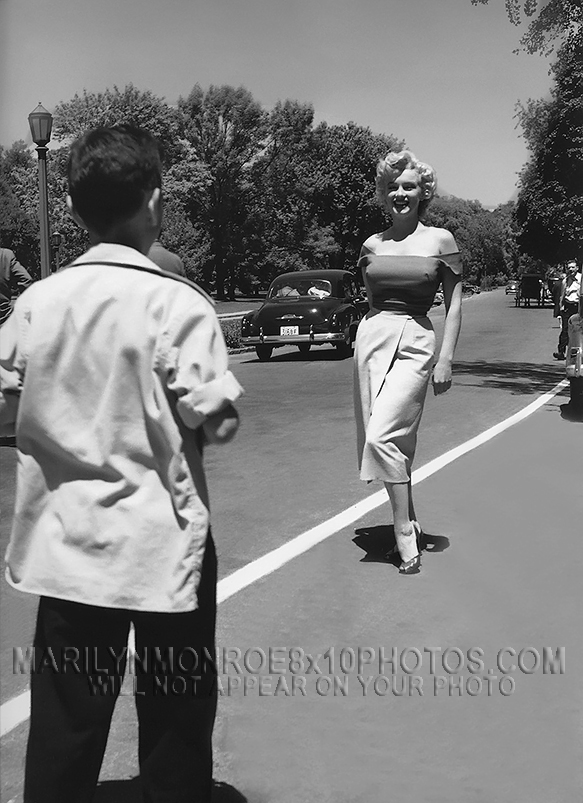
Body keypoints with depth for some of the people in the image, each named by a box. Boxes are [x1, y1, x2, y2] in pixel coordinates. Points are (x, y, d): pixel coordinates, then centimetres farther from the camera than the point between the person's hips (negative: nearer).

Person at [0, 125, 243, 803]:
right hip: (162, 544, -4)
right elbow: (216, 420, -15)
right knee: (174, 722, 14)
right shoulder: (176, 302, -15)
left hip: (64, 543, 4)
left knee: (64, 723, 16)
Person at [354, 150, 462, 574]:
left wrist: (446, 358, -5)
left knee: (384, 435, -17)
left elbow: (454, 304, 2)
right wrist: (367, 341, 13)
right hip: (371, 337, 4)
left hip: (414, 342, -4)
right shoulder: (372, 245, 11)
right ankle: (410, 525, 21)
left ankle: (405, 532, -7)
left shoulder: (440, 240, 2)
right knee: (396, 441, 7)